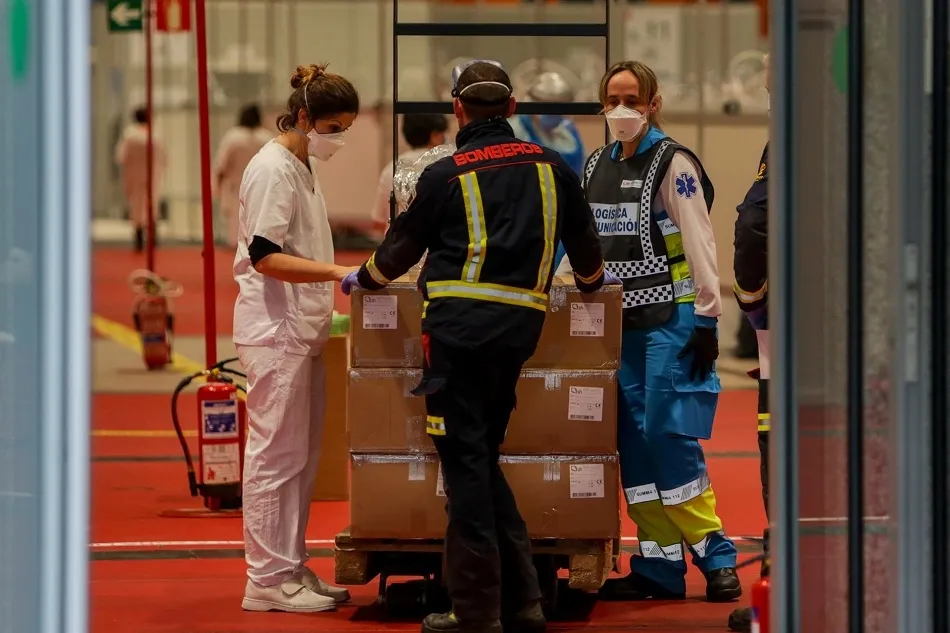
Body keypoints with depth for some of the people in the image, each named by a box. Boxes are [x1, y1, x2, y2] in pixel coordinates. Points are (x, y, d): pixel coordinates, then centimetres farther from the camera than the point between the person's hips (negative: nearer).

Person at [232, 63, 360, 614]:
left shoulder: (305, 168, 16)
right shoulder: (273, 170, -14)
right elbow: (265, 257, -21)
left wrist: (333, 289, 18)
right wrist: (337, 272, -27)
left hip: (303, 330, 10)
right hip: (274, 330, -10)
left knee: (302, 458, 11)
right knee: (278, 455, -8)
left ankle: (292, 567, 17)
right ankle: (268, 580, -5)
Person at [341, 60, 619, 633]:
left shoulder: (445, 175, 0)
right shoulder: (550, 166, 11)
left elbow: (403, 247, 13)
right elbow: (584, 239, 24)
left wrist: (362, 278, 33)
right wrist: (592, 281, 46)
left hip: (460, 325, -5)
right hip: (520, 327, 5)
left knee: (465, 461, -2)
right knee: (483, 453, 16)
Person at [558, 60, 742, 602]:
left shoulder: (673, 162, -7)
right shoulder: (597, 166, 14)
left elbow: (700, 244, -11)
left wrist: (707, 320, -16)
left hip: (671, 319, -7)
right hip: (620, 322, 7)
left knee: (670, 434, -12)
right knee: (634, 439, 4)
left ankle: (715, 556, -4)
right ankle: (658, 567, 8)